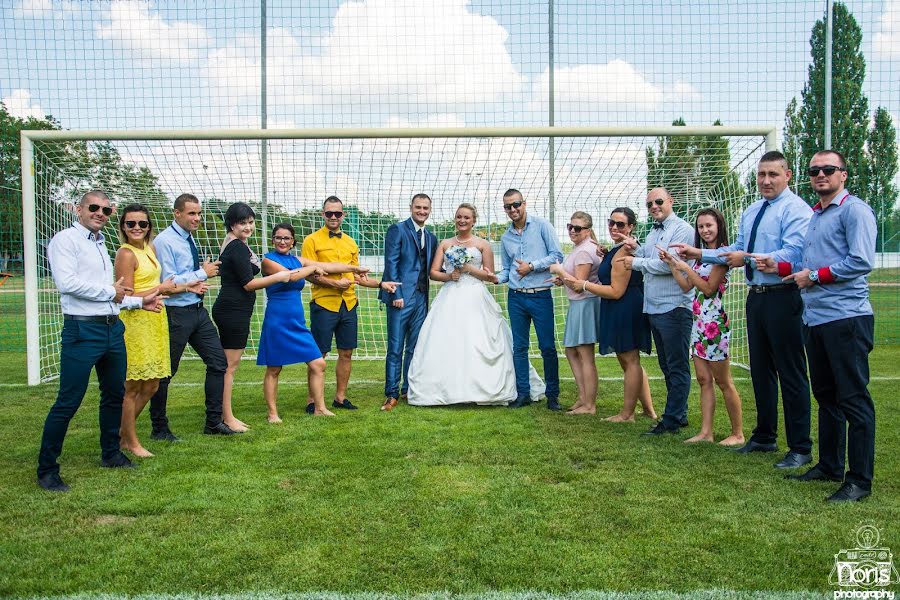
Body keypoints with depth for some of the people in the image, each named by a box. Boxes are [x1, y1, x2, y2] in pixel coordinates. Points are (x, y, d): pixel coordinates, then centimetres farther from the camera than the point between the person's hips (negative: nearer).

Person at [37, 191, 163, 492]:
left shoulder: (101, 245, 19)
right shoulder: (65, 240, -7)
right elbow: (67, 283, -20)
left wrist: (139, 302, 19)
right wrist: (110, 292, -11)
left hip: (113, 328, 9)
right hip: (83, 330, -8)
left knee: (114, 394, 16)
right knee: (68, 402, -4)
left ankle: (110, 453, 32)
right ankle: (47, 469, 7)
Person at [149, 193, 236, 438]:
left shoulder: (189, 238, 12)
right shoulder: (164, 241, -14)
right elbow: (168, 282, -19)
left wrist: (199, 285, 2)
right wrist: (203, 274, -13)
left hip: (198, 310, 9)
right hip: (176, 314, -8)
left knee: (218, 361, 7)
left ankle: (213, 422, 17)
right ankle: (159, 428, 18)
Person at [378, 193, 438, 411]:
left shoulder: (431, 238, 18)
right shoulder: (397, 230, -2)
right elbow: (391, 263, -8)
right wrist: (396, 294, -15)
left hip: (421, 297, 6)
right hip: (401, 296, -6)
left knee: (415, 347, 10)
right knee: (395, 348, -3)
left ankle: (408, 389, 21)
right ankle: (392, 393, 5)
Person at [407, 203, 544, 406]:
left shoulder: (483, 244, 7)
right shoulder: (445, 244, 14)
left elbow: (490, 276, 4)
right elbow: (433, 272, 9)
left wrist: (469, 269, -8)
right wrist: (449, 276, -9)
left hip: (475, 299, -2)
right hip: (450, 299, 2)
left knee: (476, 344, -10)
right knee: (446, 343, -5)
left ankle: (481, 388, -2)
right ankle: (447, 389, 0)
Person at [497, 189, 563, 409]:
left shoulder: (542, 226, -1)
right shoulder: (506, 237, 13)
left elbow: (557, 255, -6)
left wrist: (532, 266, -13)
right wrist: (497, 277, -4)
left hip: (541, 295, -4)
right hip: (516, 297, 4)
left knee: (548, 347, -1)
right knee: (519, 348, 7)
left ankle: (552, 395, 10)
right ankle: (523, 393, 16)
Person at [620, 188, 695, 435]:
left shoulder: (682, 229, -9)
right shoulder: (653, 232, 18)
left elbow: (669, 264, -19)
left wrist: (636, 262, -9)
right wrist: (637, 249, 3)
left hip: (674, 307, -9)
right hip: (654, 308, 9)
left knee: (677, 367, -1)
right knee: (667, 366, 15)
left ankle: (672, 420, 3)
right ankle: (679, 414, 26)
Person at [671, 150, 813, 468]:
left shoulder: (796, 210, -11)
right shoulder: (751, 211, 16)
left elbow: (791, 254, -22)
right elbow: (737, 250, 18)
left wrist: (748, 259, -21)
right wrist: (699, 253, 10)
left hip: (783, 298, -8)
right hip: (756, 296, 9)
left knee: (791, 373, -1)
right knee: (760, 369, 17)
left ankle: (800, 448, 11)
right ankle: (764, 437, 32)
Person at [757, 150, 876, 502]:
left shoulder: (854, 210, -7)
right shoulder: (814, 216, 20)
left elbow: (861, 262, -17)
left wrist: (815, 275, -13)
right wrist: (779, 268, 9)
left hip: (846, 318, -9)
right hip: (814, 318, 9)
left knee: (854, 400, -4)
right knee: (826, 397, 16)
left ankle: (860, 481, 3)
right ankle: (830, 466, 27)